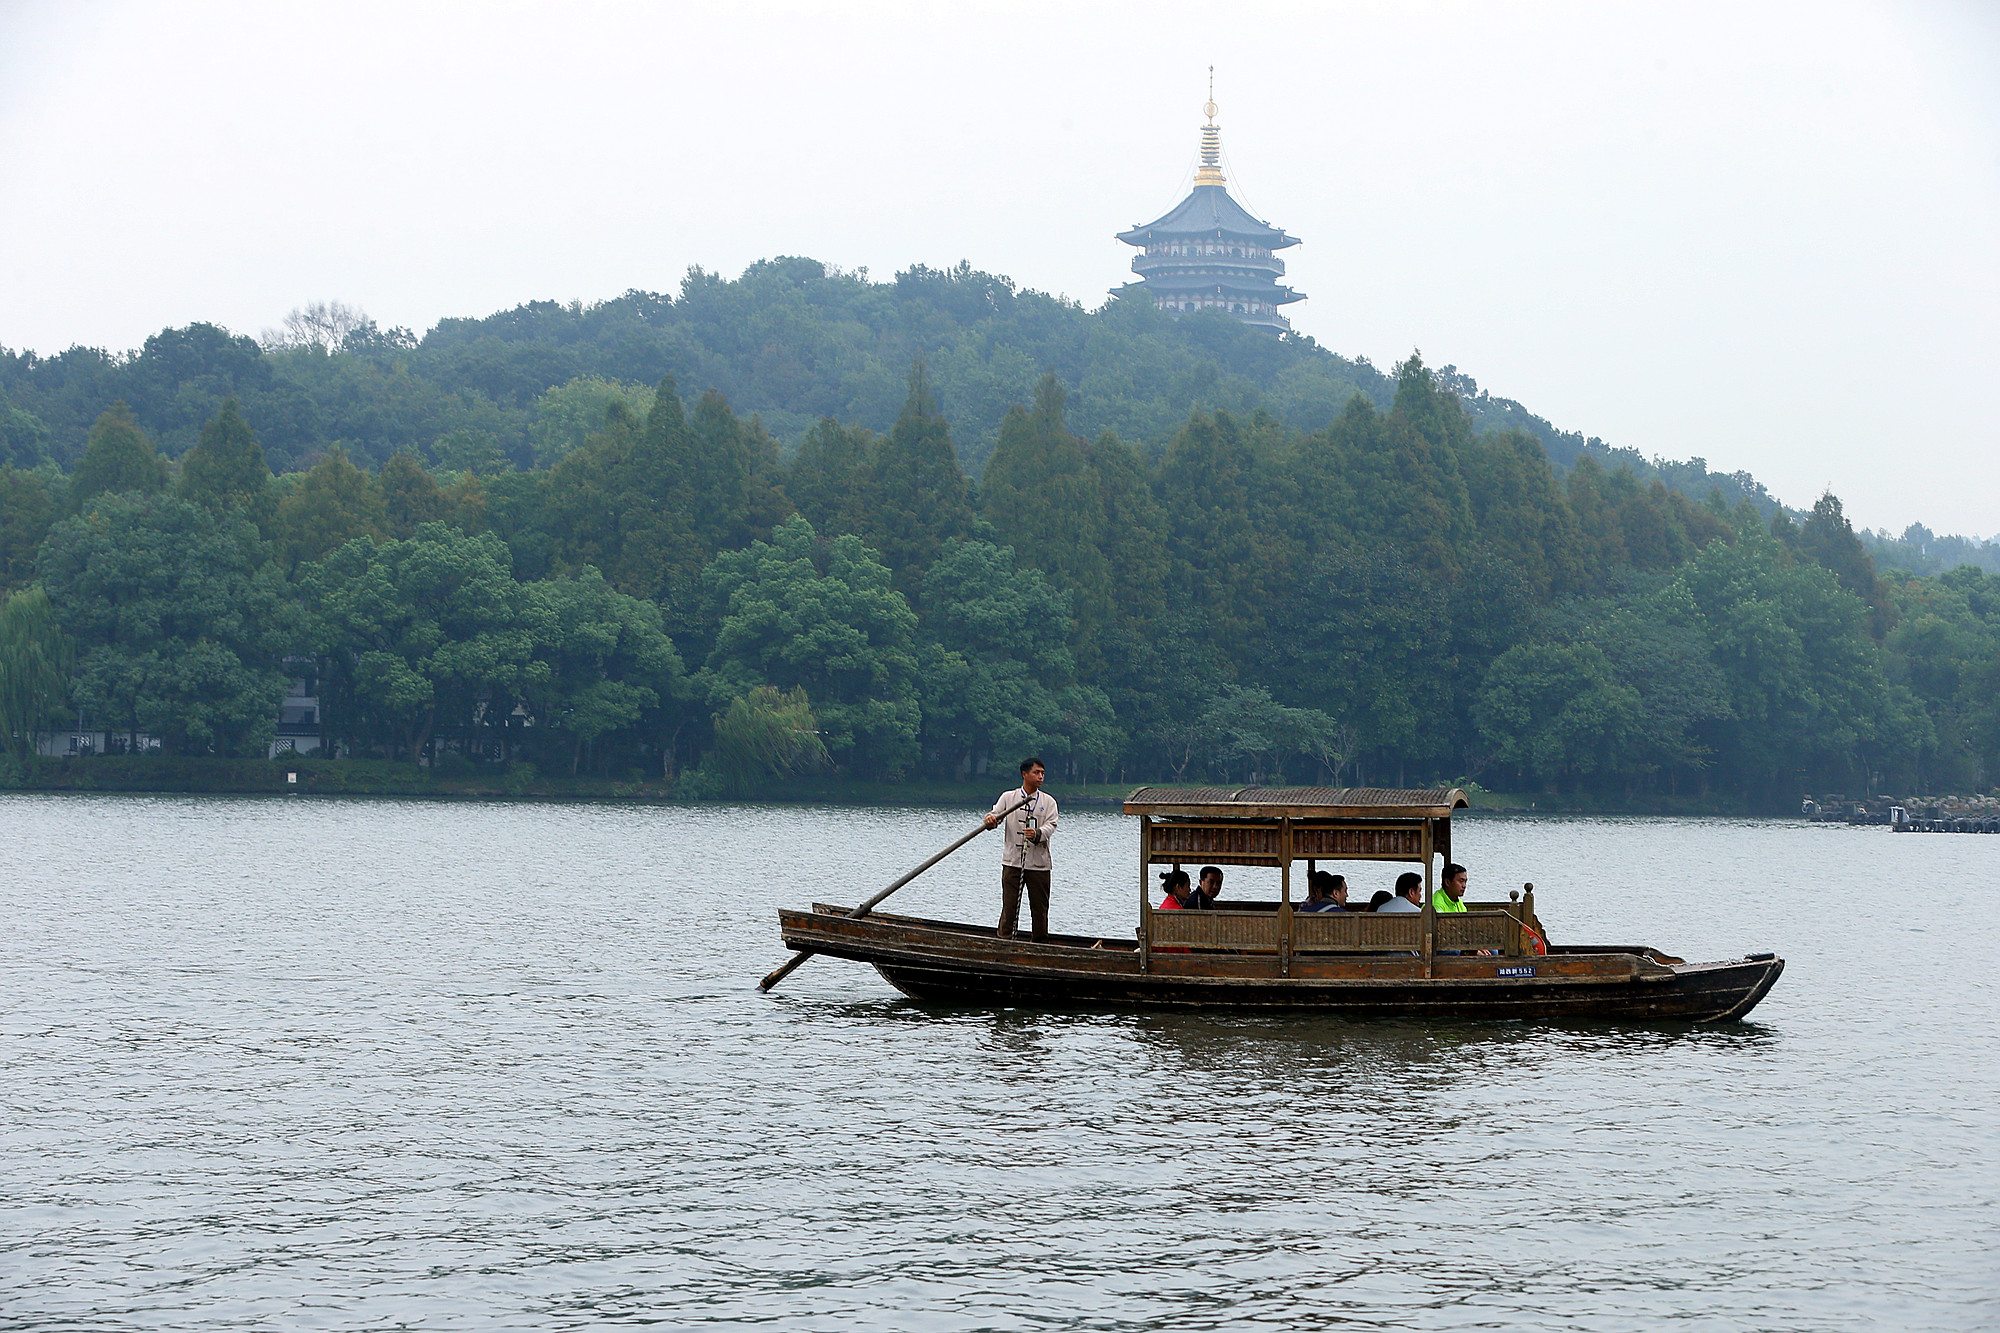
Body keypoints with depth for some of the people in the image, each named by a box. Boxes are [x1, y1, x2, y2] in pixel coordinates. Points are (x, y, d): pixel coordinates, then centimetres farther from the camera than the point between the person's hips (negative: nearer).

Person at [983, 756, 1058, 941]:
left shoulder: (1048, 801, 7)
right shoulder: (1008, 797, 9)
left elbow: (1051, 826, -6)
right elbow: (996, 814, 0)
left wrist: (1037, 834, -28)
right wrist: (990, 819, -26)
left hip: (1038, 864, 1)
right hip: (1012, 862, -1)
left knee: (1040, 908, 4)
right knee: (1009, 905, -3)